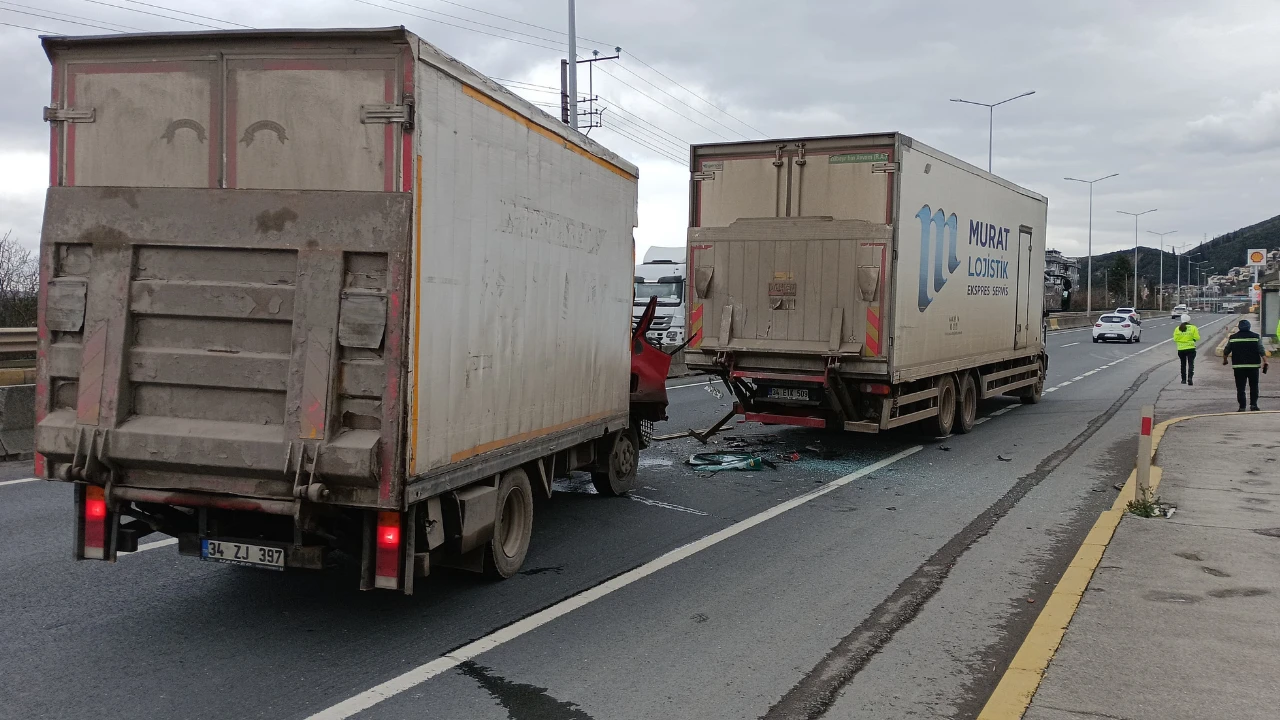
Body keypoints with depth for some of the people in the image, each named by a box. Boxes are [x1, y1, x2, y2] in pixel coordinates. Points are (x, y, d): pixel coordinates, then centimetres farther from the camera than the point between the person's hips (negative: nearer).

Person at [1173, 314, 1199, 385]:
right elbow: (1197, 338, -9)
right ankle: (1190, 377, -18)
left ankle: (1184, 380, 17)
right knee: (1191, 364, 1)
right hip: (1190, 348, -2)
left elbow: (1175, 339, -1)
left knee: (1183, 365, 14)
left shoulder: (1177, 329, 0)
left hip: (1181, 349, 2)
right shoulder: (1193, 328, -6)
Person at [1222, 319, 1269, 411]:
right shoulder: (1255, 337, 0)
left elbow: (1226, 351, 9)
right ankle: (1253, 404, 8)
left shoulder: (1233, 338, 2)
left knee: (1240, 388, 2)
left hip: (1238, 366, 0)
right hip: (1253, 366, 0)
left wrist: (1225, 360, 26)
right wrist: (1265, 362, -4)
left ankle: (1242, 407, -1)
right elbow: (1262, 351, -6)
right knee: (1254, 386, 14)